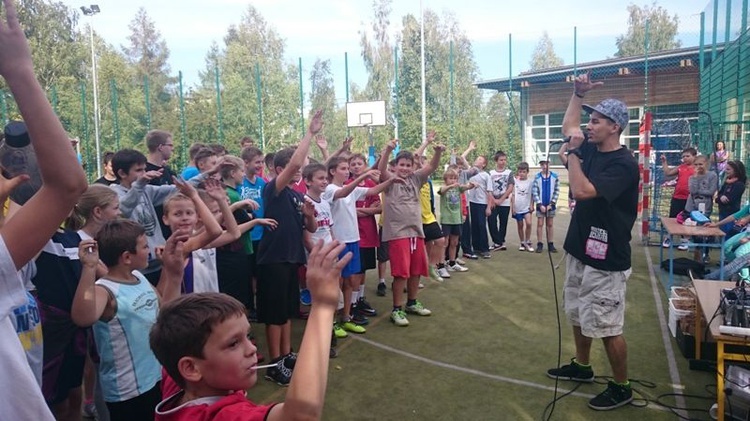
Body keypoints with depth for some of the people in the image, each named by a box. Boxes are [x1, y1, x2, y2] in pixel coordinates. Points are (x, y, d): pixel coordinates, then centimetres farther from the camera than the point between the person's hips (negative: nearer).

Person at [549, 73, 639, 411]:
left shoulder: (623, 164, -19)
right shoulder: (591, 149, 6)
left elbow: (582, 191, -31)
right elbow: (568, 126, 22)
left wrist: (572, 152, -21)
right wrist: (578, 93, 10)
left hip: (606, 259, -9)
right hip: (580, 250, 9)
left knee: (607, 326, 1)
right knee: (578, 315, 21)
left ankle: (621, 387, 18)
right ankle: (581, 367, 39)